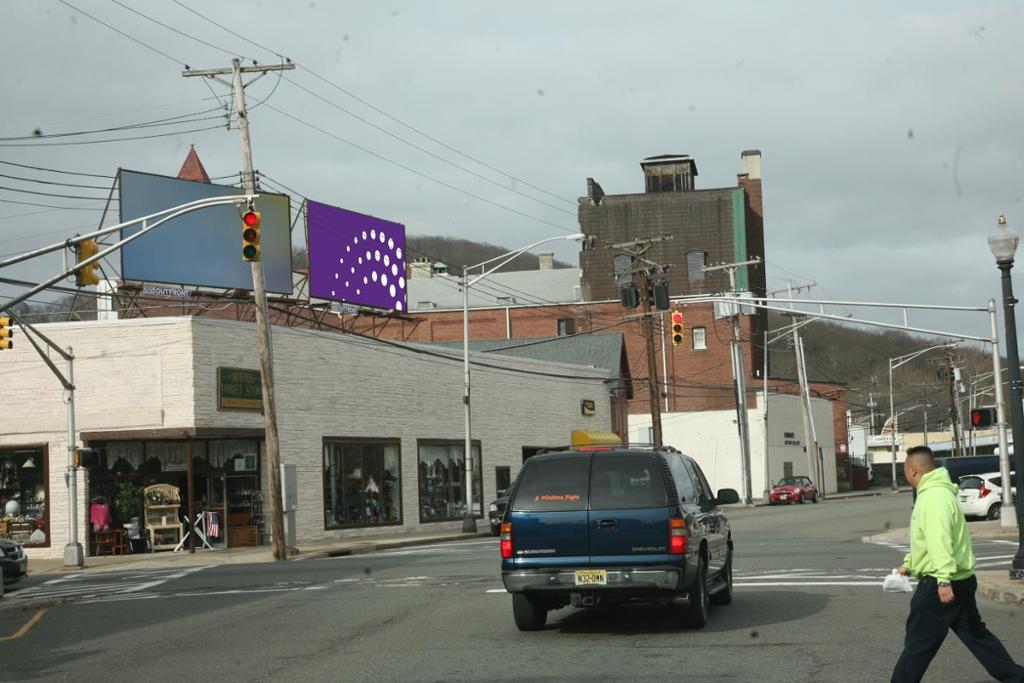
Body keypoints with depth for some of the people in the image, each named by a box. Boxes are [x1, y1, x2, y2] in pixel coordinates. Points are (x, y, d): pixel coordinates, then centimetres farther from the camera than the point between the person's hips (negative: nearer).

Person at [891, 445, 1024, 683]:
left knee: (918, 642, -1)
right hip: (960, 581, 10)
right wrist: (909, 564, 29)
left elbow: (939, 540, -30)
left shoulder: (934, 497, -19)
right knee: (975, 634, 13)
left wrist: (944, 579, -38)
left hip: (939, 585, -10)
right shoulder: (934, 492, 16)